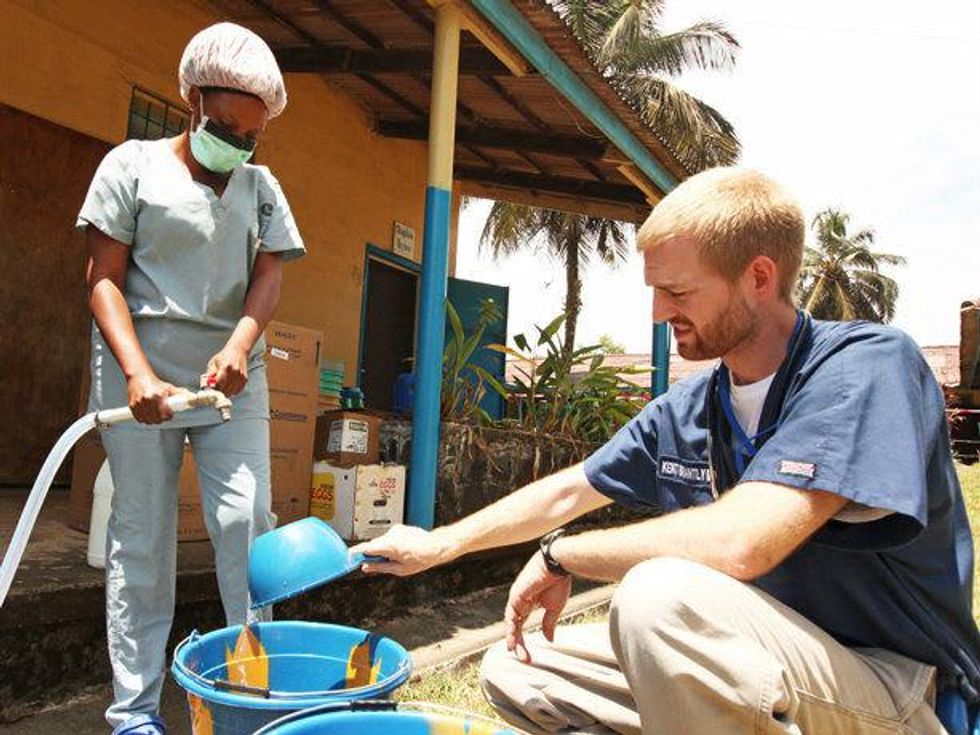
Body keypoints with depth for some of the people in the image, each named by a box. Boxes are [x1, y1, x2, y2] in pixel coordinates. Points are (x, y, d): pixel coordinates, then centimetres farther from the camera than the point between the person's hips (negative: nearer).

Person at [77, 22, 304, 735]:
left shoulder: (262, 187, 11)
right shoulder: (133, 164, 2)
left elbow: (268, 276, 2)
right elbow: (104, 277, -3)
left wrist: (240, 346, -18)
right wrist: (137, 373, -17)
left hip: (233, 375, 3)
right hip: (141, 374, -2)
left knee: (247, 520, -5)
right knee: (142, 537, 2)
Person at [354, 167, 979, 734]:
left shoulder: (869, 366, -21)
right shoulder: (683, 412, 0)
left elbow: (737, 544, -34)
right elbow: (567, 492, 13)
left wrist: (561, 554, -18)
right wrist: (439, 545, 15)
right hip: (752, 666, 7)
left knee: (662, 592, -36)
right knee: (511, 670, 1)